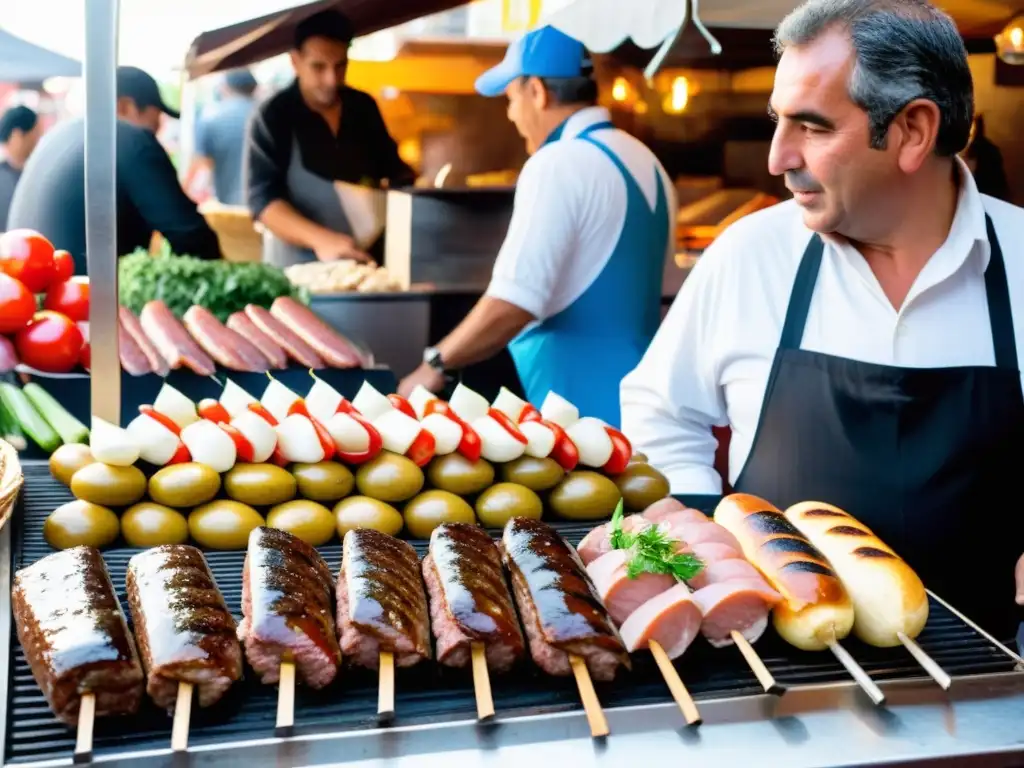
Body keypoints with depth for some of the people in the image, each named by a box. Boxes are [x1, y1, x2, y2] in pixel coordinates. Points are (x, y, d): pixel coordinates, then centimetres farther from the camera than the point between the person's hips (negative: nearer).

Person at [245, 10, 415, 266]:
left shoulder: (363, 107, 5)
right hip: (299, 265, -4)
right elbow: (263, 197, -16)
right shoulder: (273, 116, -8)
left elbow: (391, 166, 19)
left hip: (365, 258, 4)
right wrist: (319, 238, -31)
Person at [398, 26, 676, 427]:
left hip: (577, 404, -8)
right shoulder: (647, 163, 12)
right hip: (639, 392, 8)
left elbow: (512, 303, -22)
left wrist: (436, 363, -9)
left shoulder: (558, 165, -14)